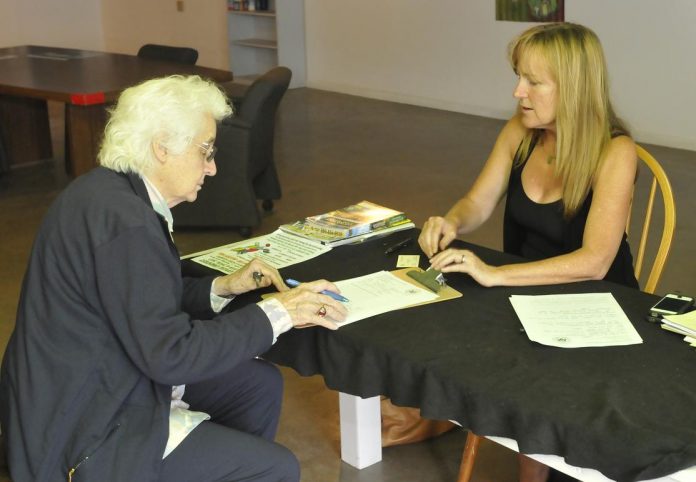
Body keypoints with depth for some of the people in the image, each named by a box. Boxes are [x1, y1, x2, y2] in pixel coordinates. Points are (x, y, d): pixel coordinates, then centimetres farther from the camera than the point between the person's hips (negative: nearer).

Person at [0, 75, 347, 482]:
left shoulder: (111, 191, 3)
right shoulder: (124, 221, -27)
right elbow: (171, 352, -26)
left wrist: (221, 288, 5)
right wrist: (275, 314, -18)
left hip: (91, 387, 10)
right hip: (85, 436, -10)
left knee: (261, 384, 15)